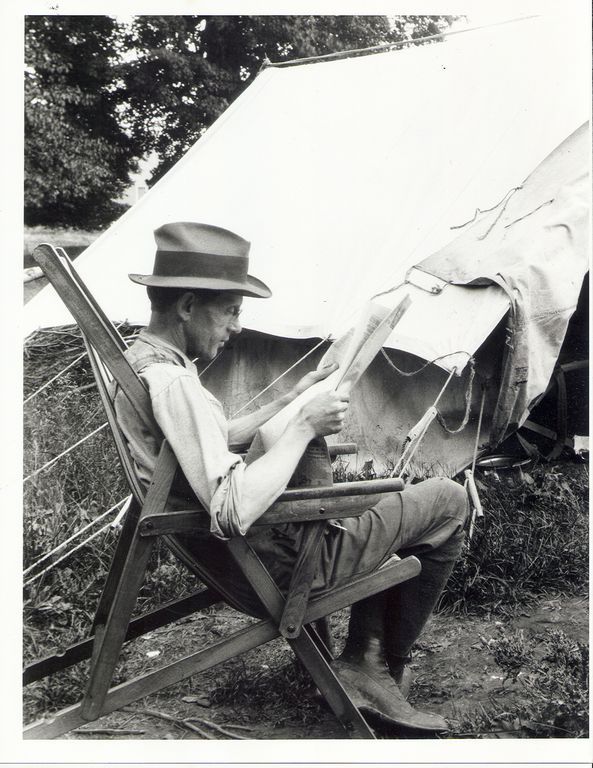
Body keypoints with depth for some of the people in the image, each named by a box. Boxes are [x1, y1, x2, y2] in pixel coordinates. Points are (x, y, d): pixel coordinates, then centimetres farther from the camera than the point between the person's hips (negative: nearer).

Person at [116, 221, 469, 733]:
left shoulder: (140, 360, 5)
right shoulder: (170, 383, -28)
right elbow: (234, 513, -34)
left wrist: (290, 402, 8)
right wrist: (304, 426, -22)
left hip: (228, 560, 10)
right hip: (276, 567, -10)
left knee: (388, 502, 29)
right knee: (448, 501, 3)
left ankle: (361, 664, 22)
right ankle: (390, 668, 17)